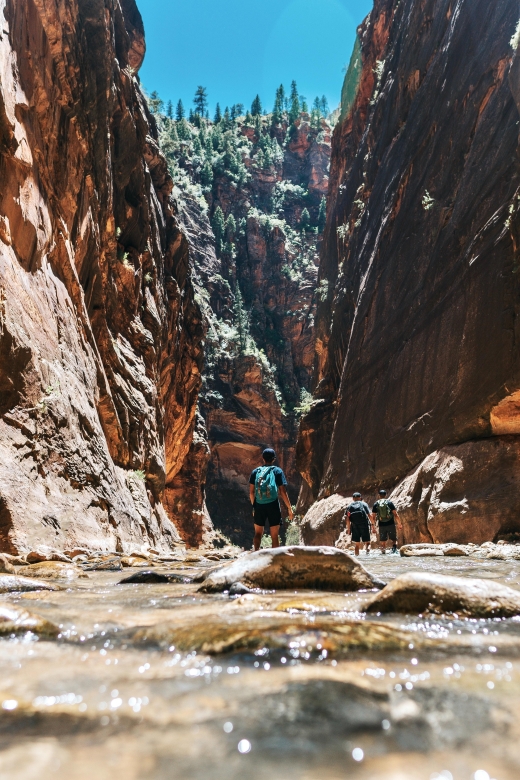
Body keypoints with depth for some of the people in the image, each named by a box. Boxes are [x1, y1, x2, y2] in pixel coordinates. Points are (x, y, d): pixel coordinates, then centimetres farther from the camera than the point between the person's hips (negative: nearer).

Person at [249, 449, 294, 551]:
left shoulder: (255, 472, 6)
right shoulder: (277, 471, -1)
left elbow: (251, 492, 7)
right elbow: (283, 492, -6)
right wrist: (289, 508, 1)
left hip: (259, 505, 2)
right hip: (273, 505, -2)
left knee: (258, 533, 17)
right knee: (275, 535, 6)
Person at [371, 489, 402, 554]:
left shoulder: (376, 504, 5)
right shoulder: (390, 503, 0)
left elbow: (373, 517, 5)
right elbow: (396, 515, -4)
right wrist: (399, 524, 2)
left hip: (381, 525, 1)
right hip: (390, 524, -1)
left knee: (382, 541, 12)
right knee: (394, 539, 9)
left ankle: (383, 552, 4)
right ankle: (394, 547, -17)